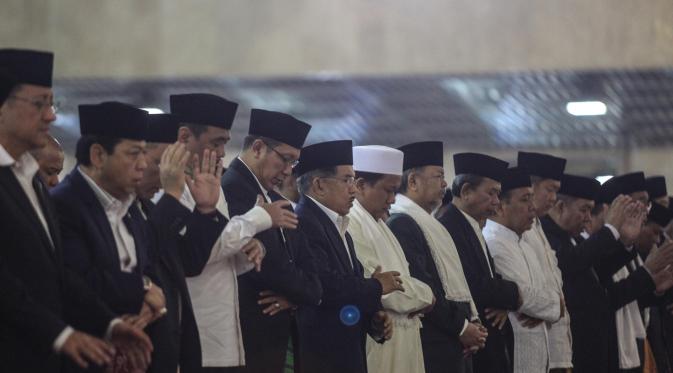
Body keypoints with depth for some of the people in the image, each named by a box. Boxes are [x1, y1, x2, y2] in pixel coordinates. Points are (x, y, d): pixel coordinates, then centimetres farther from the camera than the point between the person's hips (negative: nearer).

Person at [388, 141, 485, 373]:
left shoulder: (430, 224, 19)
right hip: (434, 346, -9)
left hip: (457, 344, 9)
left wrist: (472, 321, 4)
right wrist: (462, 327, -12)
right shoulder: (401, 224, -12)